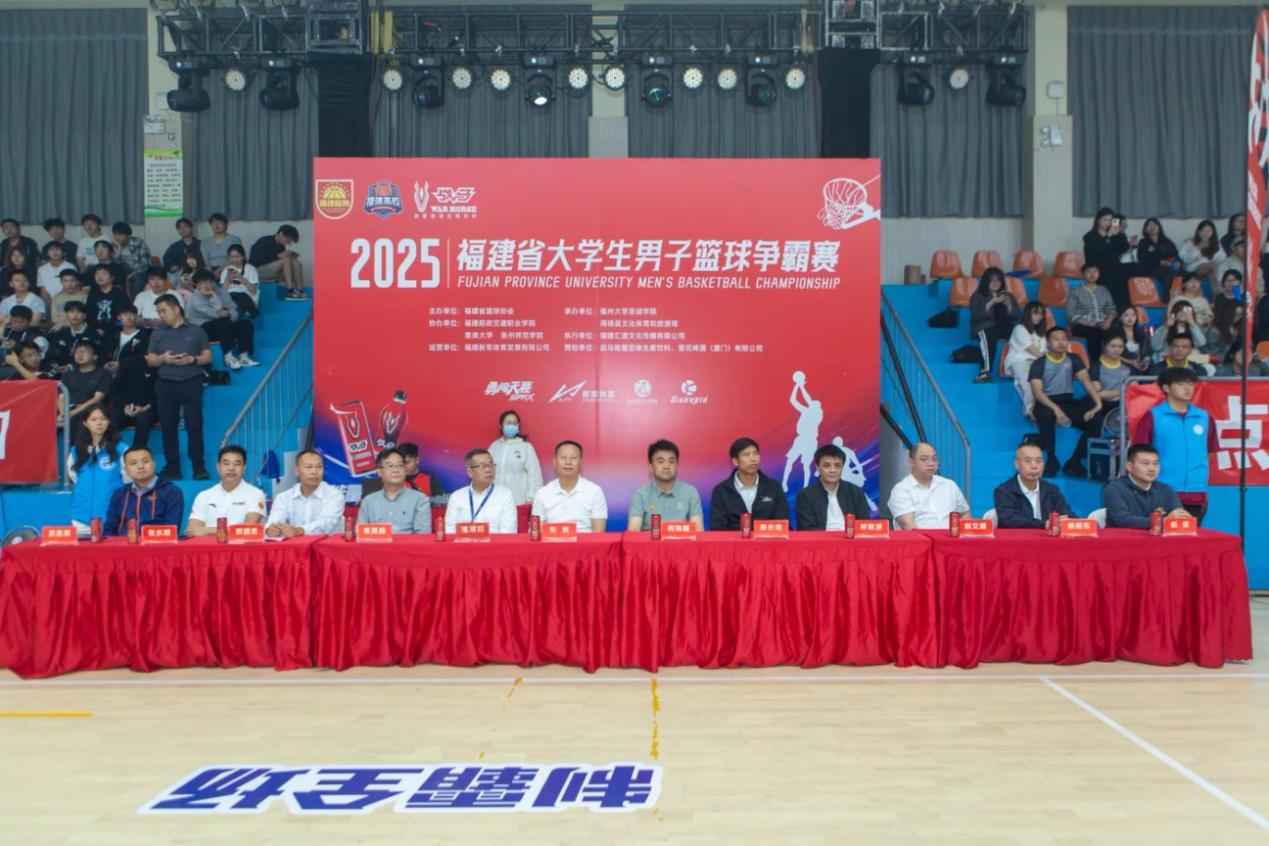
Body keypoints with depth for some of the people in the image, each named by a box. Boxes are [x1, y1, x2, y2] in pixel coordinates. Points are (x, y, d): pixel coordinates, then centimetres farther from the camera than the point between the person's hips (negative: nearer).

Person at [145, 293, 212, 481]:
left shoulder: (196, 331, 6)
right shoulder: (157, 333, 13)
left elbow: (208, 356, 6)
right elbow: (150, 360, 11)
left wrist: (192, 359, -13)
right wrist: (163, 358, -10)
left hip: (191, 383, -2)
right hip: (166, 385, 3)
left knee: (194, 425, -5)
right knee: (168, 426, 3)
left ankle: (198, 467, 0)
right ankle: (172, 467, 10)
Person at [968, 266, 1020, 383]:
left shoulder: (1007, 295, 20)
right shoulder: (977, 296, 9)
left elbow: (1016, 316, 10)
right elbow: (976, 315, -8)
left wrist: (1008, 305, -9)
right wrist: (992, 302, -16)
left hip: (1004, 326, 3)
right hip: (984, 326, -3)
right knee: (987, 335, -41)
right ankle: (986, 371, -48)